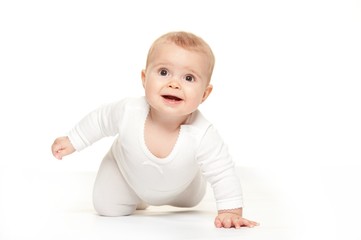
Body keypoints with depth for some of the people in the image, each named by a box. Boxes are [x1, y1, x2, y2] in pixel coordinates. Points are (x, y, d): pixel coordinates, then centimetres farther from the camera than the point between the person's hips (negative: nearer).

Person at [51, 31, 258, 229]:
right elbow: (100, 120, -17)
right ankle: (133, 197, 32)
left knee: (190, 201, 26)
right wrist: (73, 141, -5)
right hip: (125, 170, -1)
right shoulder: (128, 111, -39)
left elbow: (223, 173, -31)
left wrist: (230, 211, -35)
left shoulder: (203, 135, -45)